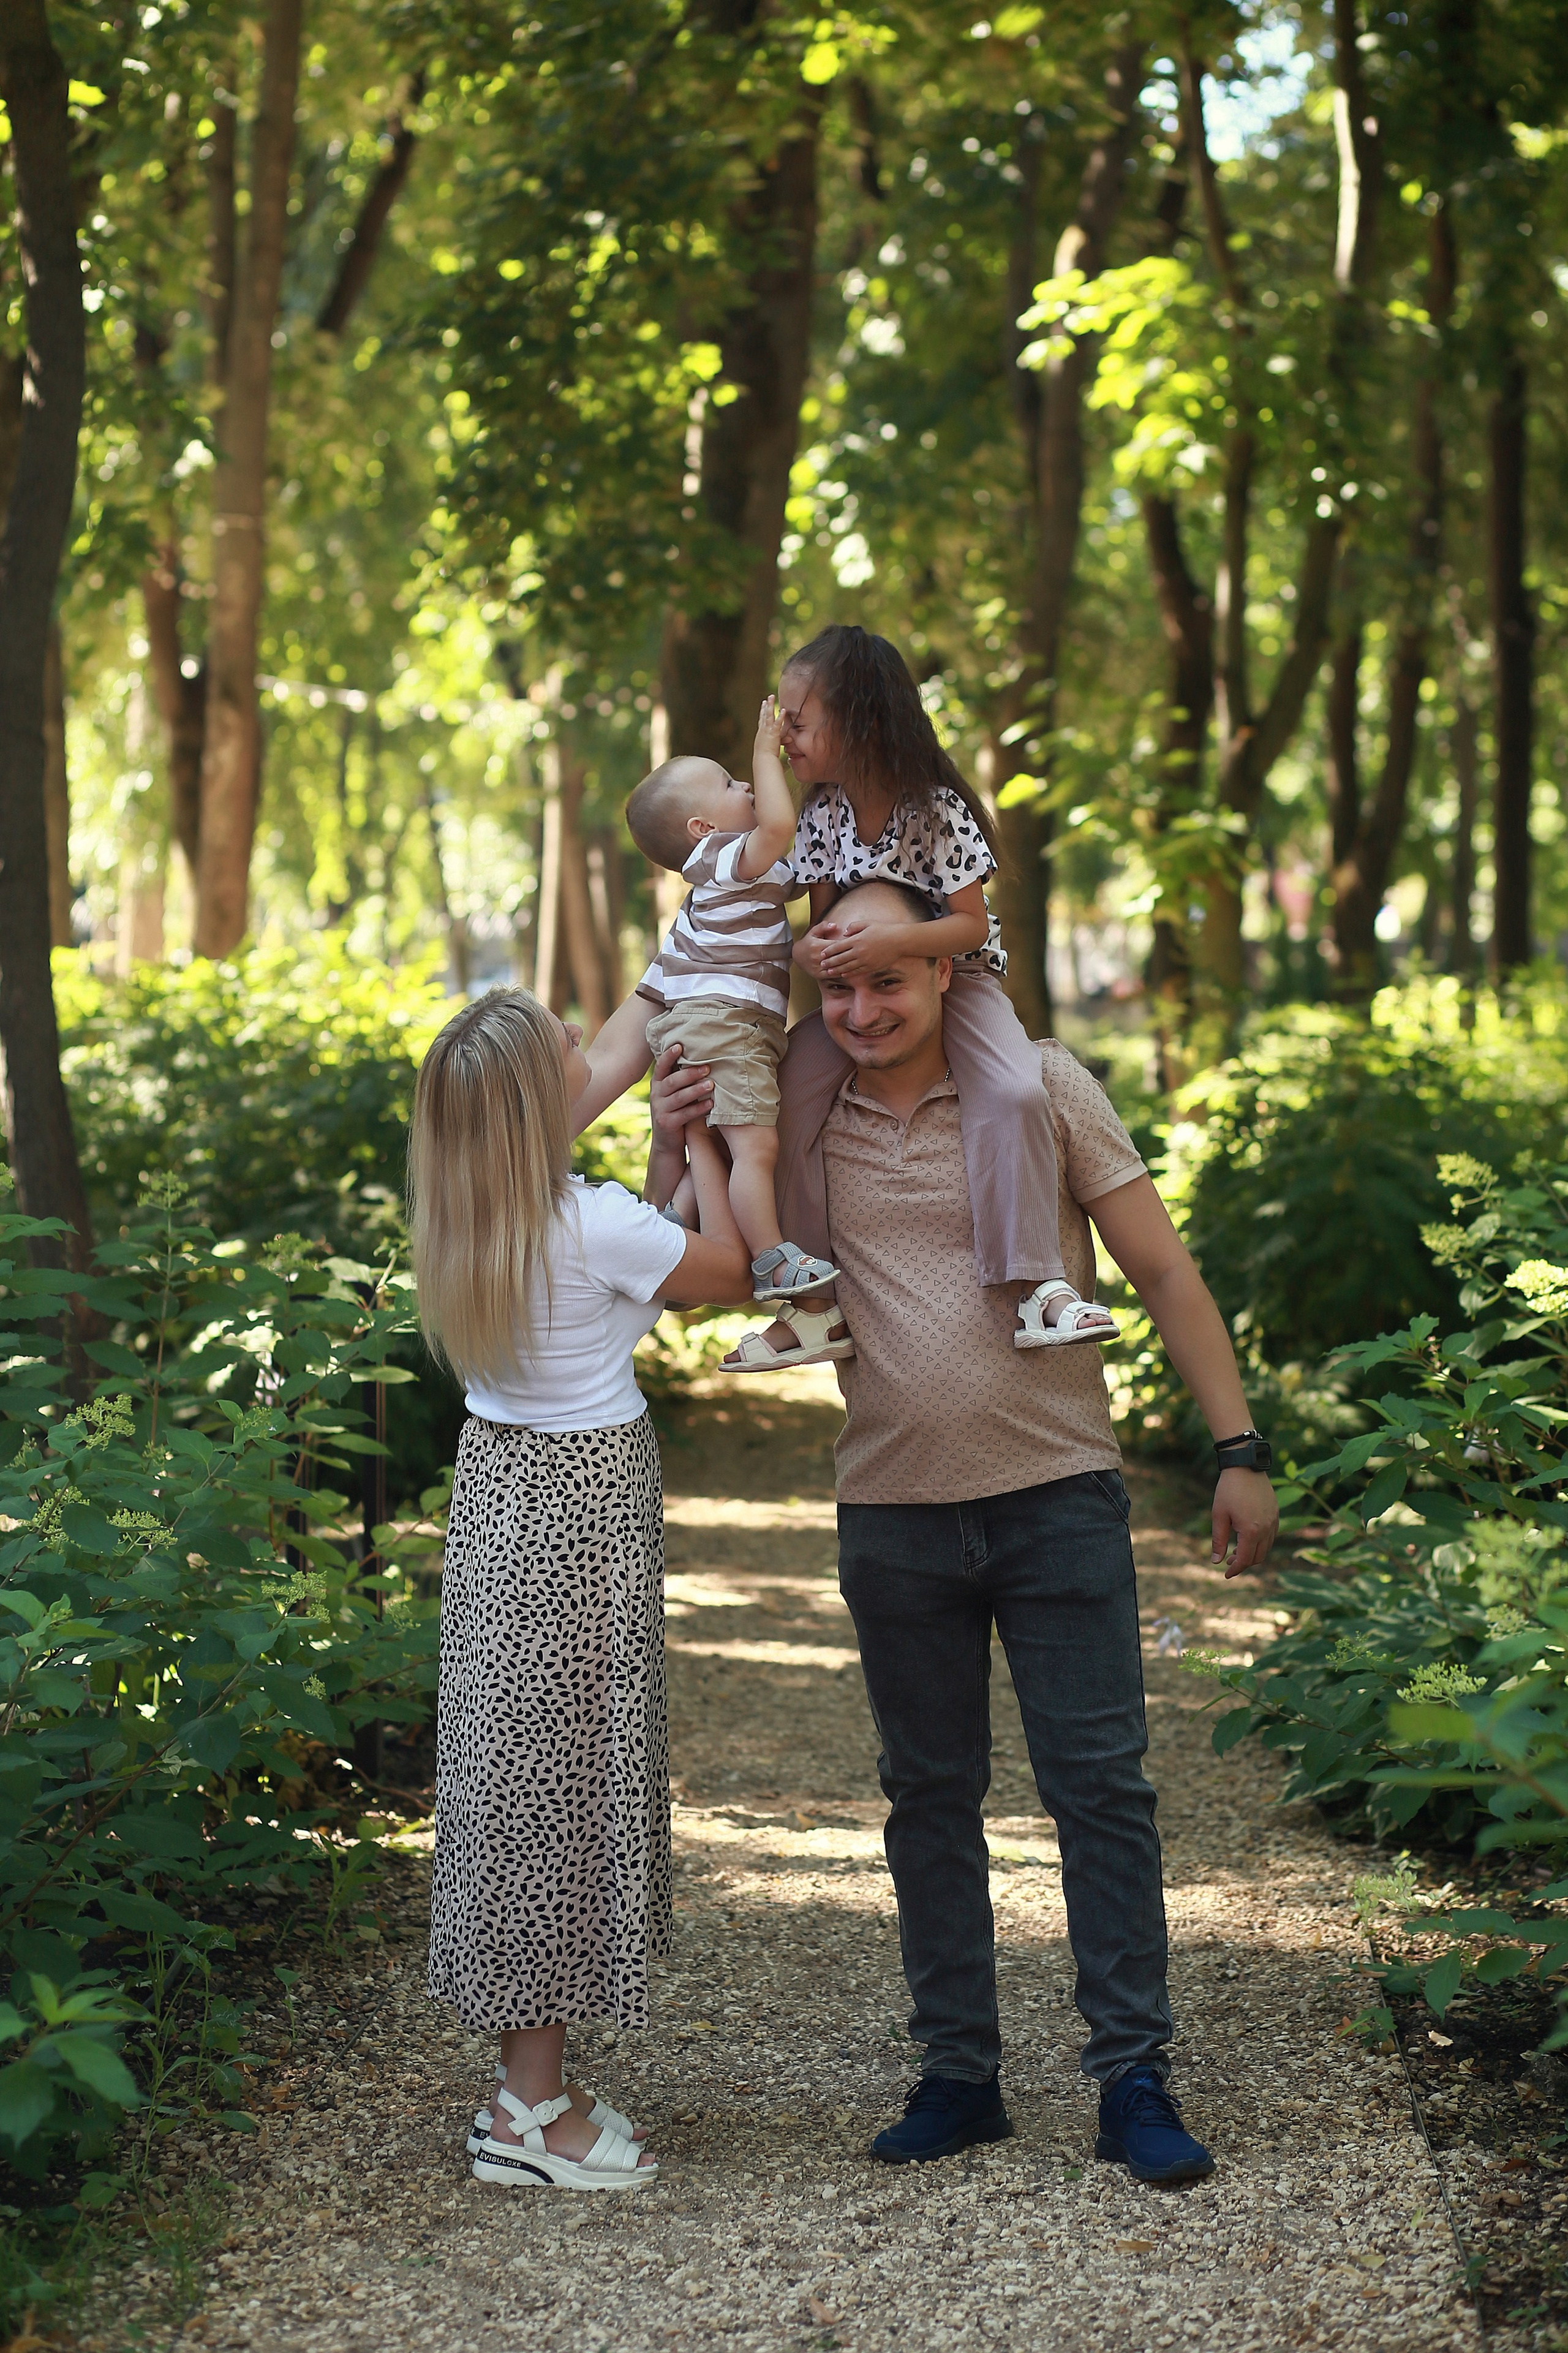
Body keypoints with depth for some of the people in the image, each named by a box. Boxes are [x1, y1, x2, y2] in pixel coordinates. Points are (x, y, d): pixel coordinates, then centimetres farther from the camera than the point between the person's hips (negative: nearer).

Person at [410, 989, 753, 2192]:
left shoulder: (474, 1224, 3)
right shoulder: (596, 1225, -19)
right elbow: (731, 1269, -4)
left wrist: (673, 1140, 20)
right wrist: (701, 1145, 6)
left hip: (500, 1484, 8)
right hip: (581, 1514, -8)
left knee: (523, 1775, 13)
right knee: (565, 1777, -2)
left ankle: (530, 2080, 21)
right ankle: (534, 2110, 4)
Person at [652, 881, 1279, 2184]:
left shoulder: (1041, 1085, -3)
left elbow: (1165, 1272, -1)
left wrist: (1239, 1449, -6)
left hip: (1059, 1495, -3)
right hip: (894, 1515, 3)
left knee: (1102, 1786, -2)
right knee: (931, 1797, 9)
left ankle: (1135, 2080, 5)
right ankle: (959, 2074, 19)